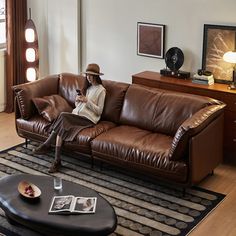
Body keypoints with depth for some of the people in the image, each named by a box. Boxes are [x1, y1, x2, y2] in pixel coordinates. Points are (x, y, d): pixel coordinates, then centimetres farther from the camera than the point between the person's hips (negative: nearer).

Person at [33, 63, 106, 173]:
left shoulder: (101, 90, 1)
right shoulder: (87, 87, 22)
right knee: (62, 126, -28)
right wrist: (77, 100, 1)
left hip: (88, 118, -6)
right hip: (76, 115, 6)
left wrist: (87, 101, -13)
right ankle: (57, 160, -31)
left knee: (63, 116, -30)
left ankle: (46, 145, -21)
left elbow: (99, 111, -4)